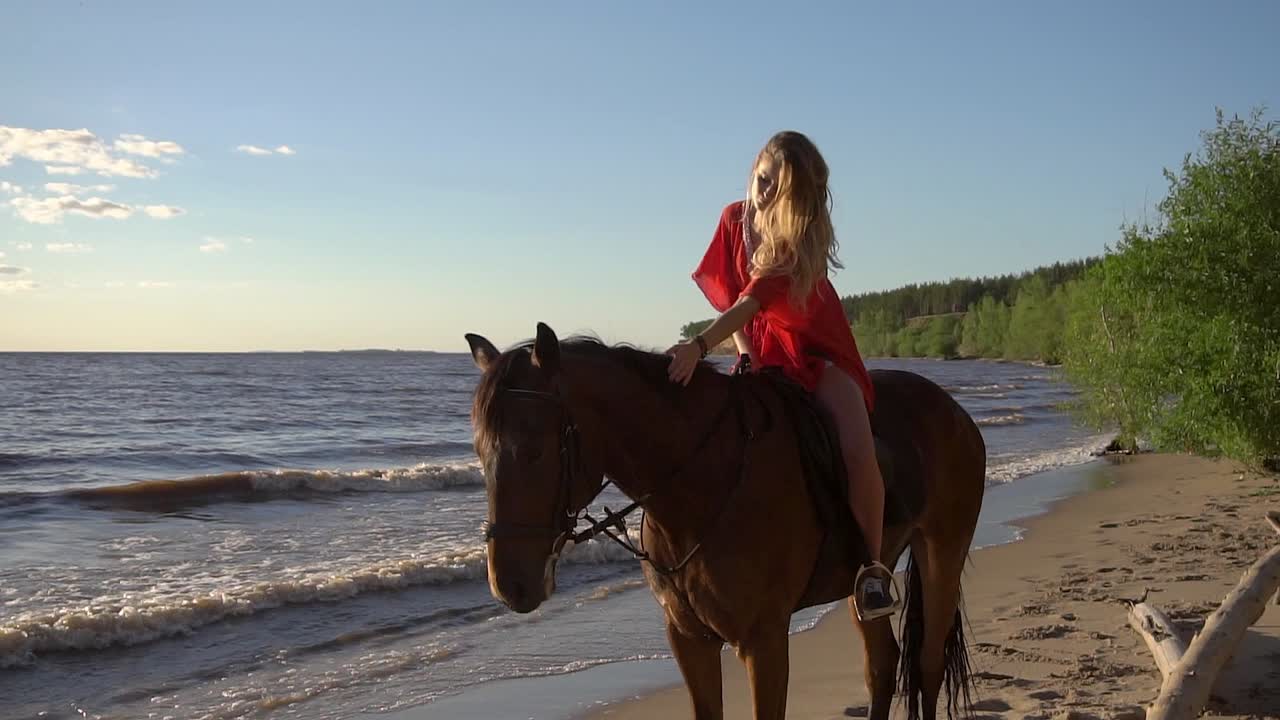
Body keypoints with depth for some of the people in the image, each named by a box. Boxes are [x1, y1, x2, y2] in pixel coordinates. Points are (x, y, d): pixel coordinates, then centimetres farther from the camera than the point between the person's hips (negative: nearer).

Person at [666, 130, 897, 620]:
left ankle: (873, 565, -11)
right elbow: (729, 297, 4)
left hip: (818, 354, -5)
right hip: (761, 354, 5)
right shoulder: (735, 220, -1)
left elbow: (753, 301, -31)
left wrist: (699, 346, -42)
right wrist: (744, 354, -11)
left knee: (858, 451, -27)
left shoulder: (805, 238, -18)